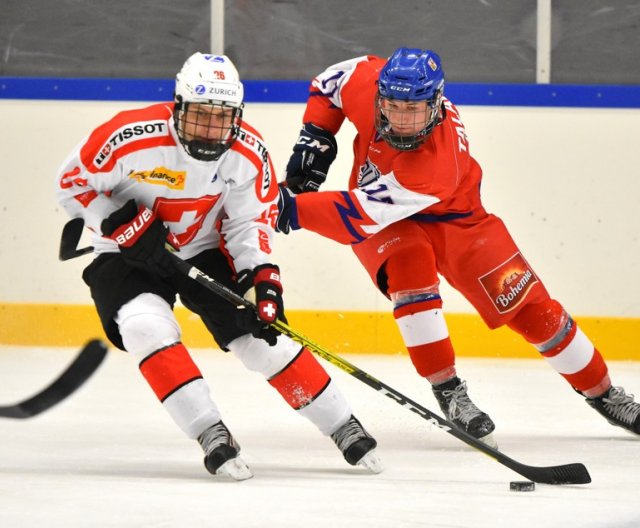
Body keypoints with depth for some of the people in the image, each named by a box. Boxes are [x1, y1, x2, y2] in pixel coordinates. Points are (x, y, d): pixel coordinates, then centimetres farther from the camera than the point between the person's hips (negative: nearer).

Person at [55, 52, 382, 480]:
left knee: (263, 336, -6)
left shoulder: (249, 153, -15)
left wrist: (261, 277, -17)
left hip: (206, 252, 2)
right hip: (129, 253, -2)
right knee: (148, 327, -29)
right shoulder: (133, 137, -27)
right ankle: (211, 435, -25)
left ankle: (344, 427, 6)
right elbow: (74, 182, -14)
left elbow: (250, 221, -3)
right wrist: (123, 225, -25)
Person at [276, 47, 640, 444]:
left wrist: (293, 208, -47)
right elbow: (330, 82, -3)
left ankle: (604, 394, 16)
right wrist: (315, 139, -13)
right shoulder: (367, 84, -28)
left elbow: (363, 217, -44)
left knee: (528, 305, -4)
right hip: (384, 224, 3)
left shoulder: (440, 163, -41)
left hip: (451, 219, -3)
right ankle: (449, 392, -20)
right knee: (409, 267, -30)